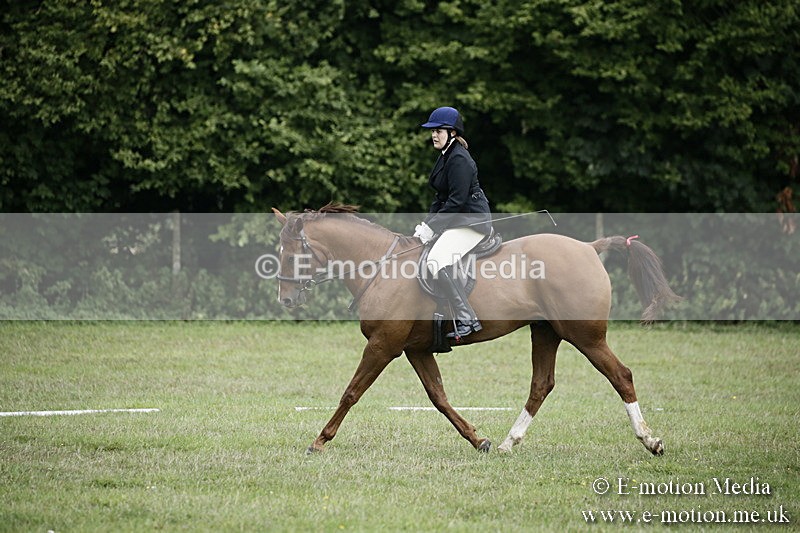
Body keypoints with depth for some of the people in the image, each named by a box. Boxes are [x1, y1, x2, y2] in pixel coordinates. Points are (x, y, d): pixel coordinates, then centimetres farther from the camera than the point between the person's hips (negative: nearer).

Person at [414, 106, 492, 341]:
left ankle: (466, 319, -27)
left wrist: (431, 227, -17)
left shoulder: (459, 160, -17)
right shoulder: (445, 156, 15)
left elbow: (457, 200, -21)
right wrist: (426, 224, 6)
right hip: (457, 220, 11)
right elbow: (441, 197, 18)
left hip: (472, 222, -11)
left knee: (436, 262, -27)